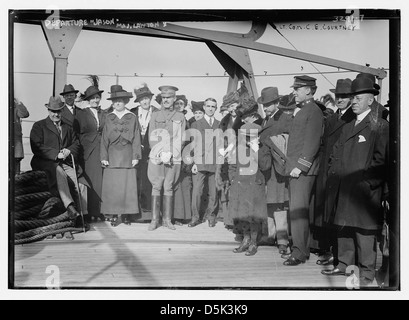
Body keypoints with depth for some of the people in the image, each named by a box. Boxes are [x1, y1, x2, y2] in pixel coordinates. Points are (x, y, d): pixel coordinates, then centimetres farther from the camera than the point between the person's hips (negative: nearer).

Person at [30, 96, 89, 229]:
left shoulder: (68, 127, 24)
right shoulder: (39, 126, 7)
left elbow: (76, 143, 19)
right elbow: (36, 148, -4)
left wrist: (69, 151, -6)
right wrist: (56, 154, -15)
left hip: (67, 163, 5)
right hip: (46, 162, -4)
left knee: (81, 183, -20)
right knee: (60, 173, -38)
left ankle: (80, 217, -15)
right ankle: (70, 207, -48)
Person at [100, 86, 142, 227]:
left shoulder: (132, 118, 6)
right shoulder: (108, 118, 9)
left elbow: (136, 138, 4)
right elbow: (104, 139, 8)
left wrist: (135, 156, -2)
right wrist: (104, 157, 1)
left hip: (127, 156, -1)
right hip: (112, 156, 1)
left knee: (128, 186, -2)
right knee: (112, 187, -2)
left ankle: (127, 214, 9)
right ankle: (114, 215, 5)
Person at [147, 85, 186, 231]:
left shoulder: (180, 117, 10)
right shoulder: (155, 115, 11)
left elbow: (181, 139, 6)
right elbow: (151, 138, 6)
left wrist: (171, 154, -8)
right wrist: (160, 154, -7)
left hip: (174, 158, 0)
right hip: (156, 157, 0)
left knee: (168, 188, 1)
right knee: (156, 187, -2)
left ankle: (167, 219, 8)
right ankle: (154, 219, 3)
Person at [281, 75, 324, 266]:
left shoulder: (314, 111, -9)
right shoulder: (300, 111, 20)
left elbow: (312, 143, -16)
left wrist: (301, 166, -19)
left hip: (303, 169, -9)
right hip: (295, 168, 9)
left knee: (298, 210, -9)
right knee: (296, 210, 12)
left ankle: (299, 253, -3)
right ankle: (300, 248, 21)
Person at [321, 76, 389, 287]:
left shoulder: (380, 126, -4)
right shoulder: (348, 127, 19)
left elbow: (381, 159, -11)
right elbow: (336, 154, 20)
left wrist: (366, 182, -17)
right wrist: (333, 177, 8)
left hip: (364, 190, -7)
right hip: (343, 188, 8)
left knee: (364, 231, -3)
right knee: (343, 227, 14)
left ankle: (366, 273, 7)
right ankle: (345, 264, 26)